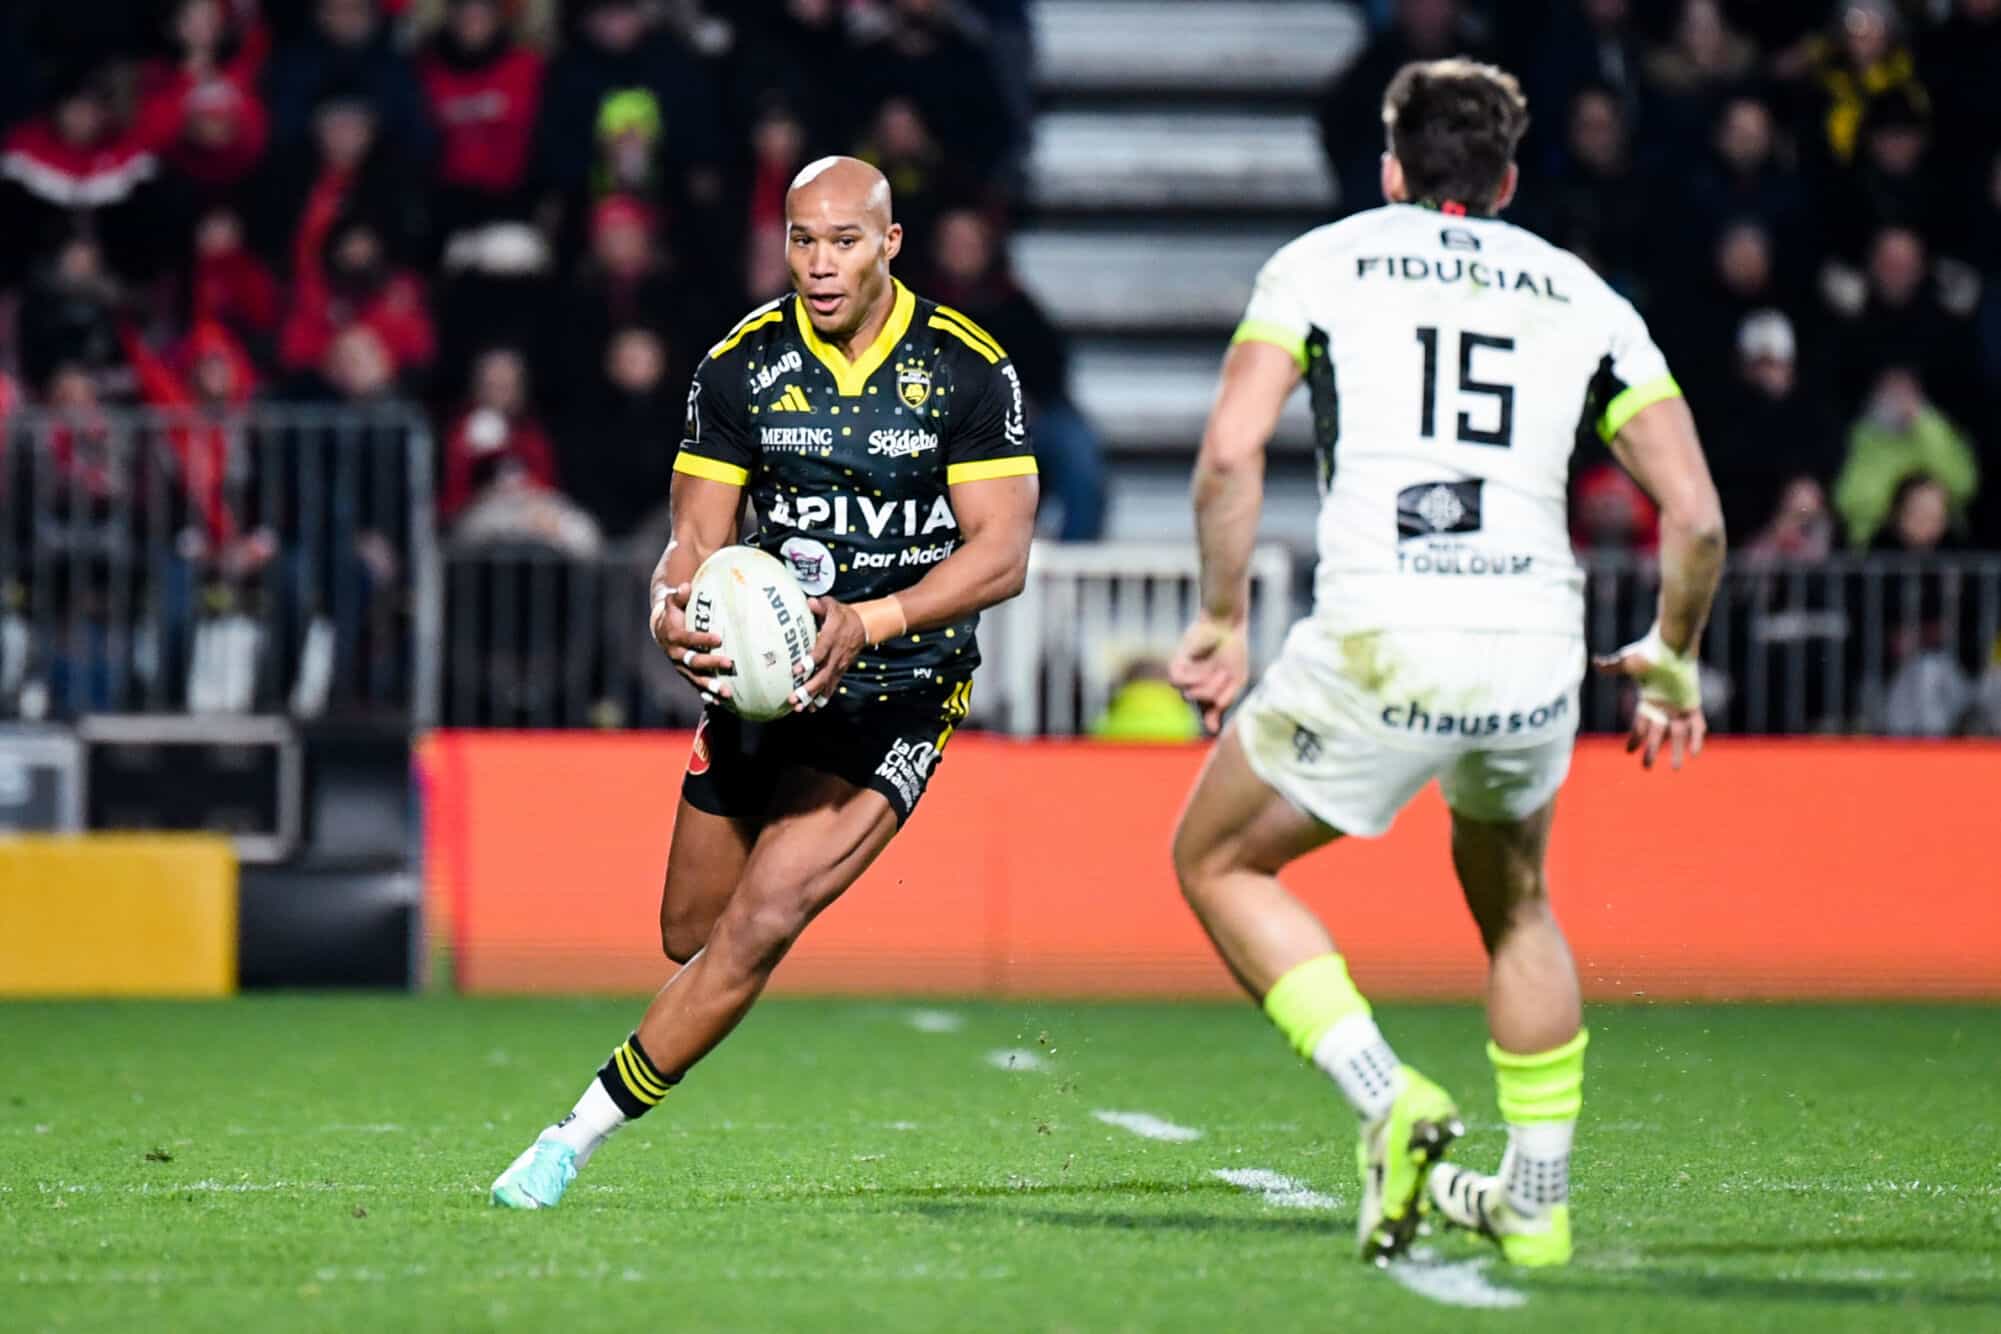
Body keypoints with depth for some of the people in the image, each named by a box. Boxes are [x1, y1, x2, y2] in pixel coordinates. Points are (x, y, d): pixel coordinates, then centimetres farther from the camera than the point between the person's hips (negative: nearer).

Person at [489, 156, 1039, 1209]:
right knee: (691, 936, 11)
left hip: (898, 690, -3)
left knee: (758, 927, -18)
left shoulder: (968, 369, -10)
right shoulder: (741, 366, -3)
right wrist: (674, 615, -26)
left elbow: (1002, 552, -14)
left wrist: (865, 623, -28)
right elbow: (697, 538, -2)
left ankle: (580, 1133, -13)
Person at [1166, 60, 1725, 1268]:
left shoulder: (1323, 262, 12)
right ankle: (1539, 1201, 30)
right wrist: (1673, 659, 28)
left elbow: (1230, 454, -3)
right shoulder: (1583, 297, 18)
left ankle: (1387, 1098, 0)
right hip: (1536, 657, 3)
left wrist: (1223, 621, 9)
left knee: (1219, 862, 20)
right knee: (1514, 903, 32)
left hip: (1379, 652, -3)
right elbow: (1695, 515, 12)